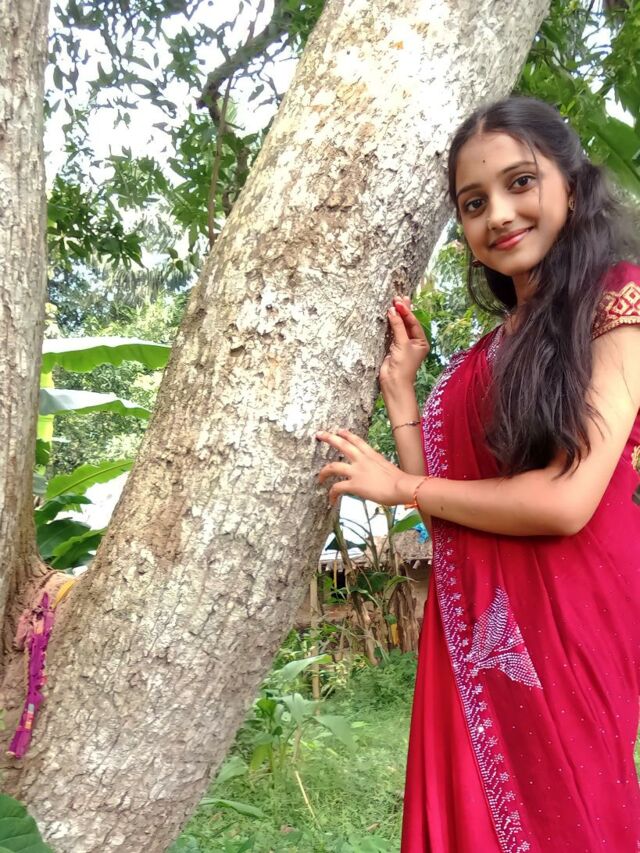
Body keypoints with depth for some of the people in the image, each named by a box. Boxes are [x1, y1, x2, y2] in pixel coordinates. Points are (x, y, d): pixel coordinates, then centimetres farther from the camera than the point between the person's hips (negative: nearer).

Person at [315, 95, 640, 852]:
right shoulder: (490, 349, 13)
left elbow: (566, 503, -18)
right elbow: (442, 493, 9)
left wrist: (397, 486, -7)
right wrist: (399, 387, 6)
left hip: (565, 620, -6)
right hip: (472, 627, 7)